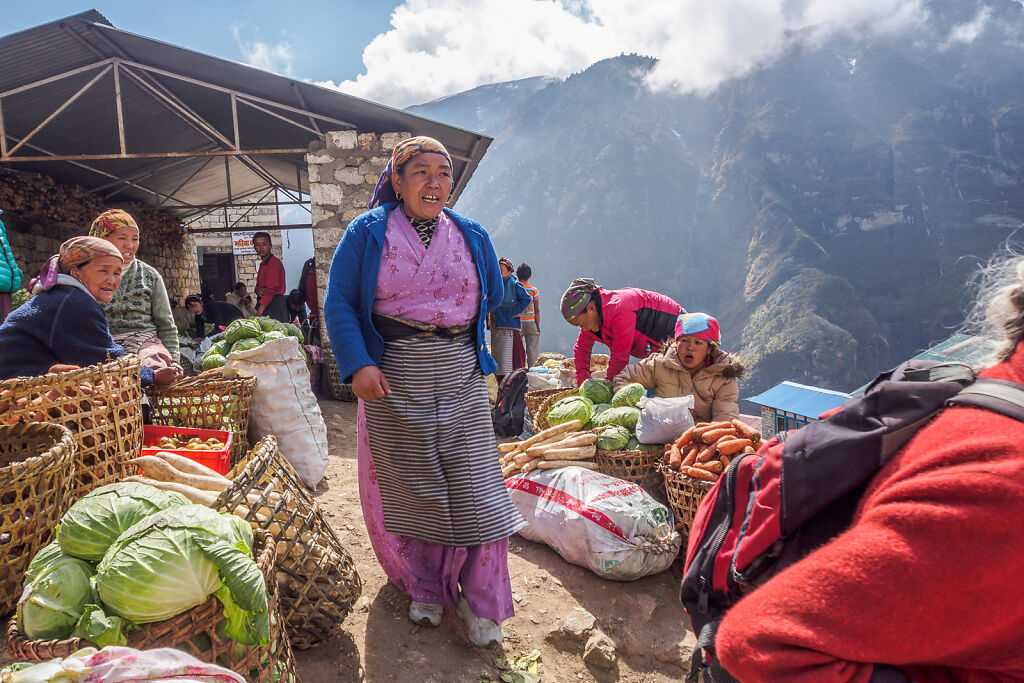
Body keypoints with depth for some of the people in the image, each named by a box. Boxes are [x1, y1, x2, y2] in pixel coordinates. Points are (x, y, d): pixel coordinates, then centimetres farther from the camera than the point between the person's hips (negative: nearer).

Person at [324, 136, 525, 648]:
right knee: (408, 486, 8)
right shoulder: (367, 233, 1)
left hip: (461, 383, 2)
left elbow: (493, 298, 22)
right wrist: (358, 364, -16)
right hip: (394, 383, -2)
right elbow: (338, 302, -5)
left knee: (474, 488, 0)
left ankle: (479, 602, 16)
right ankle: (425, 589, 29)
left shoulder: (471, 236, 10)